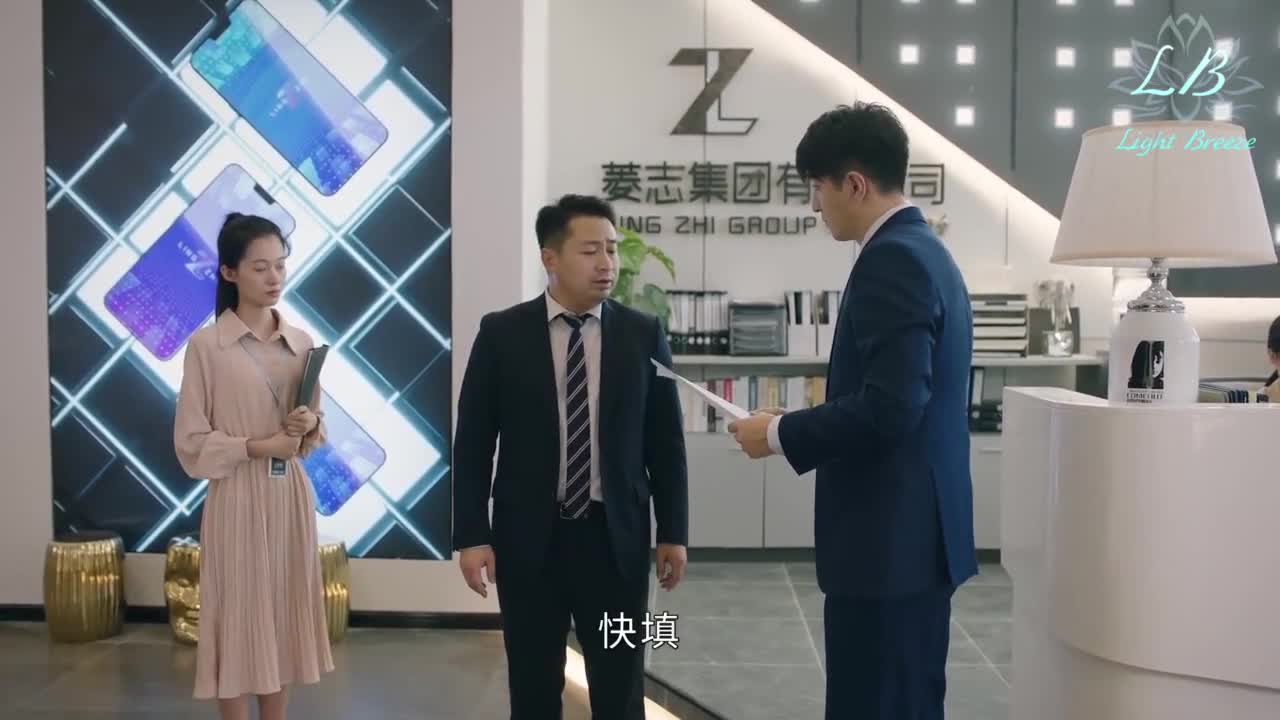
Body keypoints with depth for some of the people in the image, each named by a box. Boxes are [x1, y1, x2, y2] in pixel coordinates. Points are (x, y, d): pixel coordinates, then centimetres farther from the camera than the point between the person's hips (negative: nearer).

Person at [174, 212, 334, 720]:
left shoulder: (301, 342, 7)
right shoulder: (206, 345, -7)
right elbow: (191, 443, -8)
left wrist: (311, 425, -7)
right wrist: (257, 446, -17)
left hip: (292, 496, 5)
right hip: (238, 498, -5)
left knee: (284, 613, 10)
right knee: (238, 617, 2)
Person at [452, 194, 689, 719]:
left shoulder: (643, 334, 1)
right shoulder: (501, 333, -2)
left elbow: (666, 441, 5)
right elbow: (472, 442, -1)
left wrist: (673, 532, 4)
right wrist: (471, 535, -5)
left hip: (616, 538, 1)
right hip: (528, 538, 0)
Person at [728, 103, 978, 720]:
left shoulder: (891, 260, -17)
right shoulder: (924, 251, 14)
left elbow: (888, 407, -25)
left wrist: (780, 433, -13)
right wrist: (800, 427, 14)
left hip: (887, 537, -10)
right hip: (916, 531, 10)